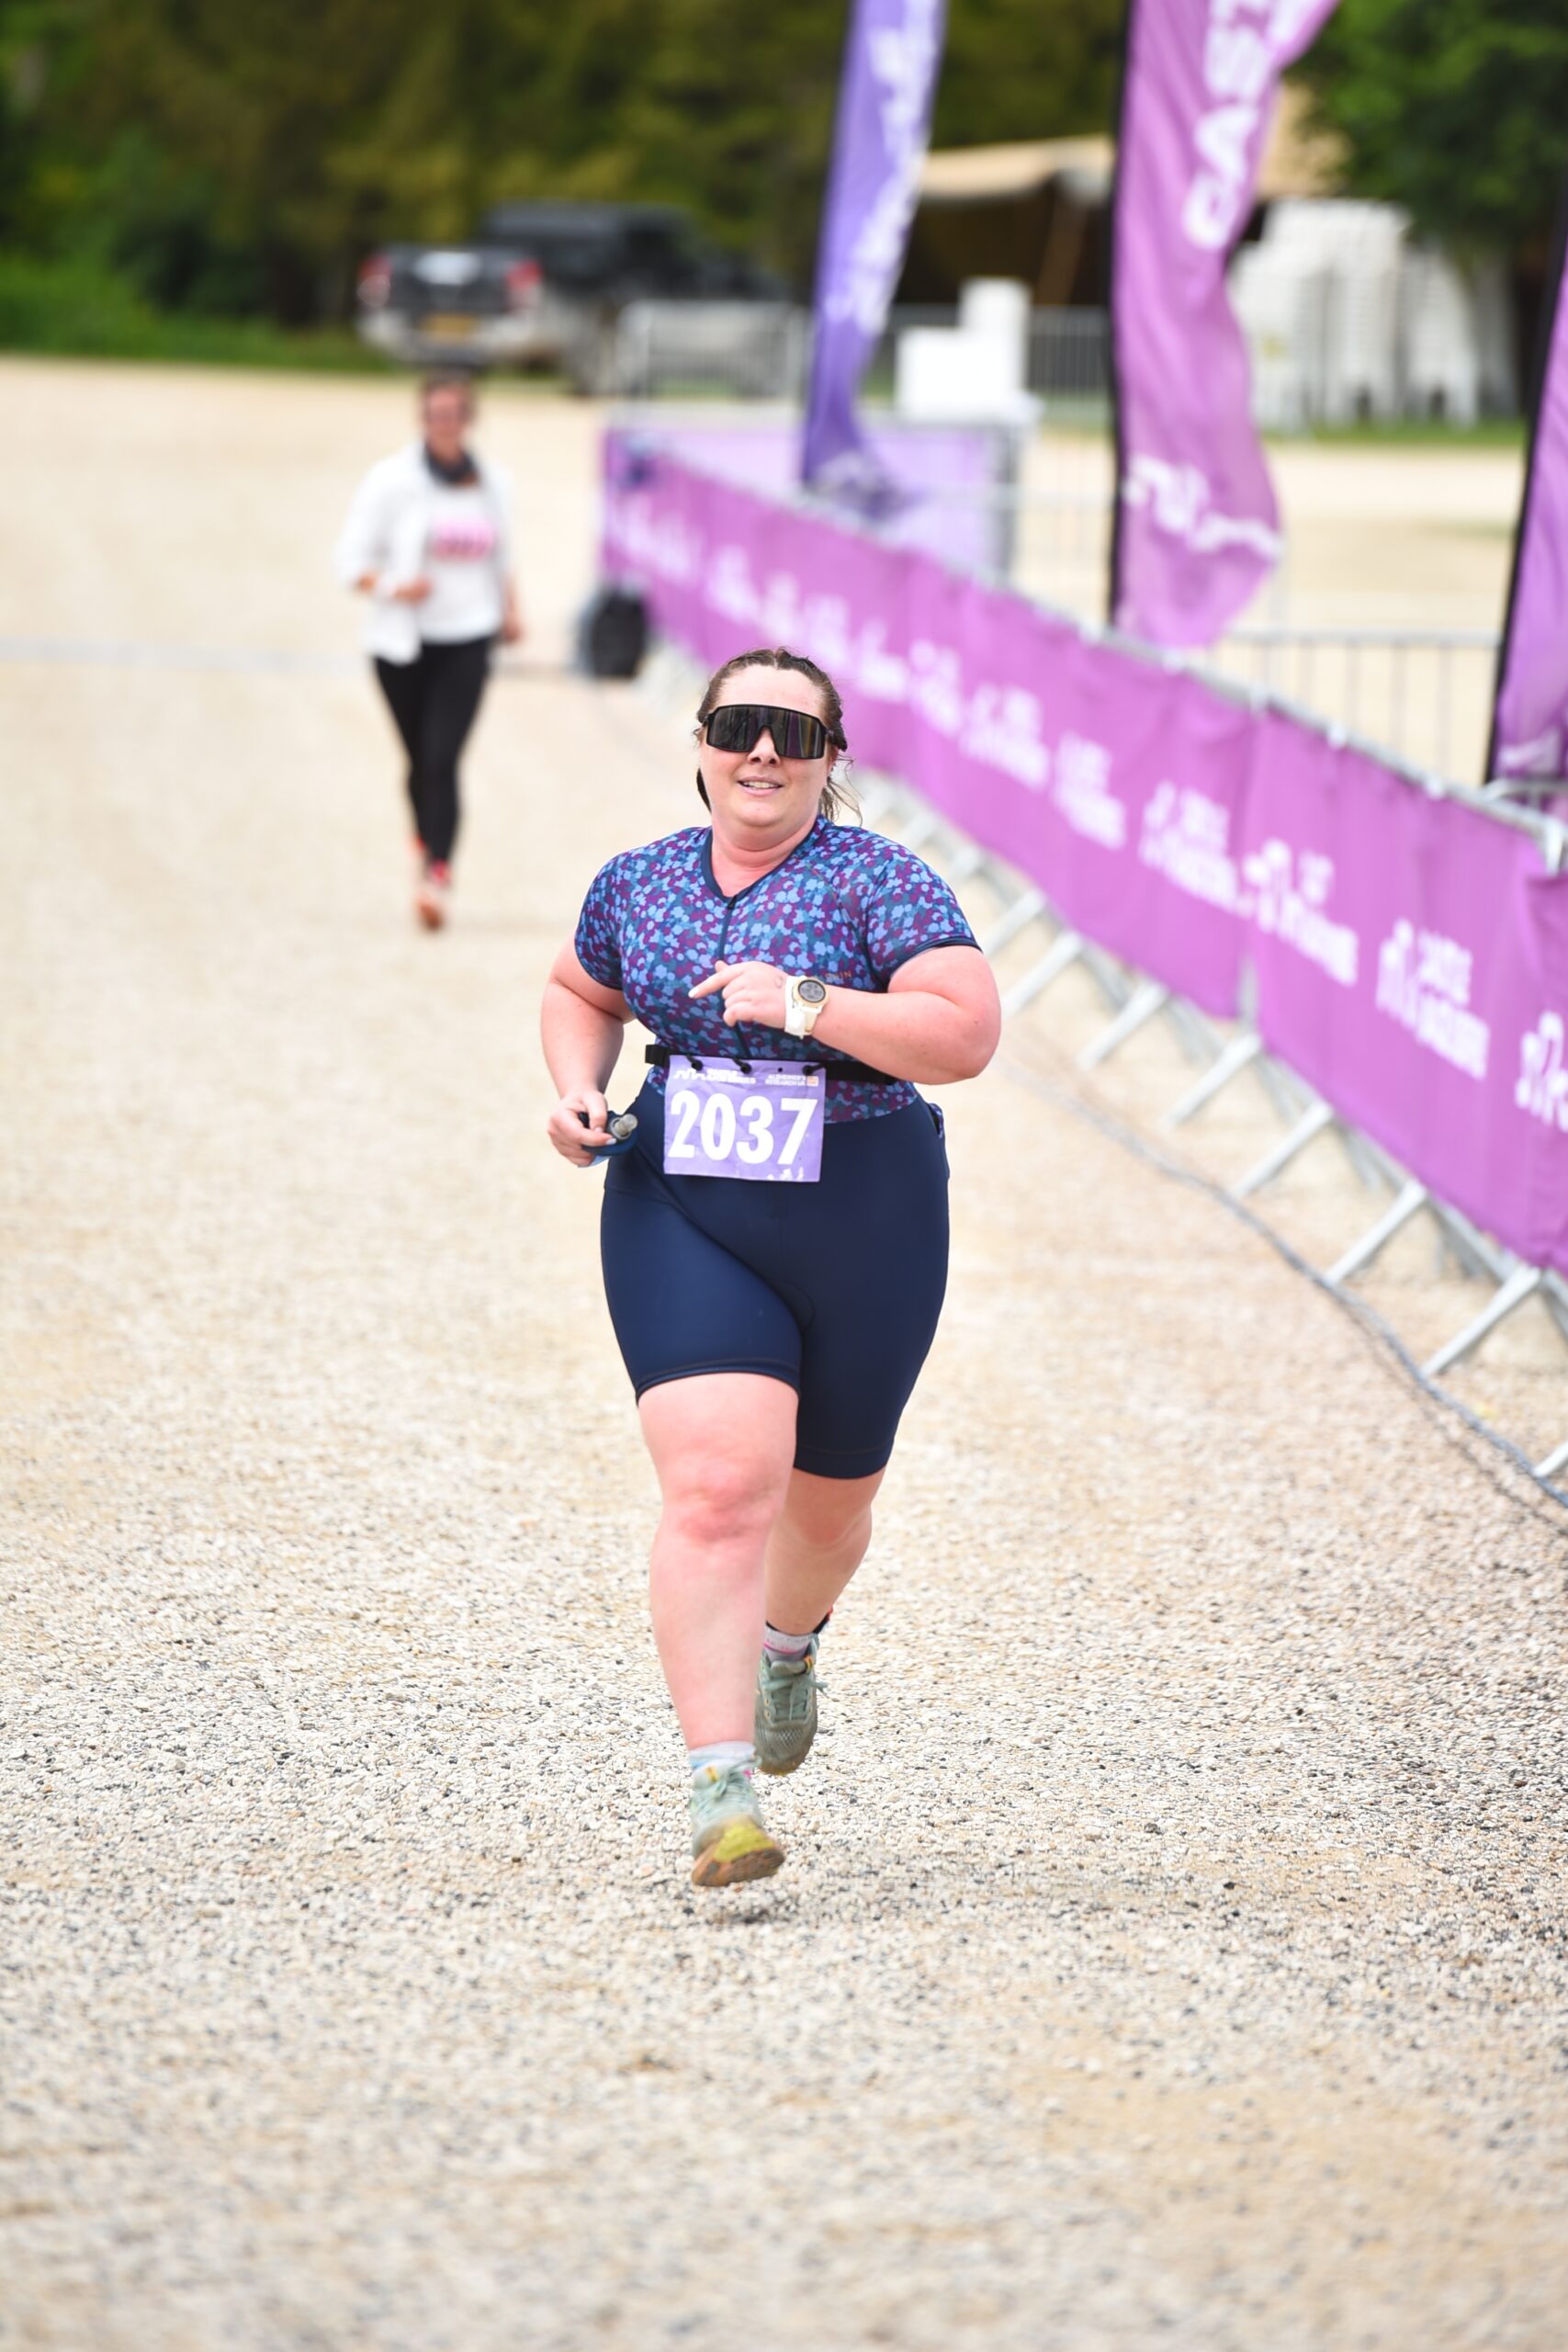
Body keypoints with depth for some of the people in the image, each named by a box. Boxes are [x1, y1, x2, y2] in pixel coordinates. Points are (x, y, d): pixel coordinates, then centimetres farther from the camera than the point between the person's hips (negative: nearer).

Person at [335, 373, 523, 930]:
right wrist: (392, 588, -22)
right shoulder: (391, 481, -4)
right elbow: (352, 559, -4)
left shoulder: (490, 482, 9)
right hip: (403, 639, -1)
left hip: (467, 638, 1)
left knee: (443, 759, -13)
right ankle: (426, 840, 36)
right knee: (421, 761, 9)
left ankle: (437, 872, -18)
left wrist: (510, 611, 13)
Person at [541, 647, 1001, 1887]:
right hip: (684, 1219, 1)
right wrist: (578, 1086, 4)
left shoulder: (882, 883, -9)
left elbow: (966, 1033, -19)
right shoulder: (639, 883, 5)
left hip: (861, 1225, -1)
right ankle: (722, 1788, -19)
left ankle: (790, 1644, 53)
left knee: (827, 1499, 17)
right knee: (718, 1486, -16)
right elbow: (581, 994, 24)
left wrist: (804, 1004, -26)